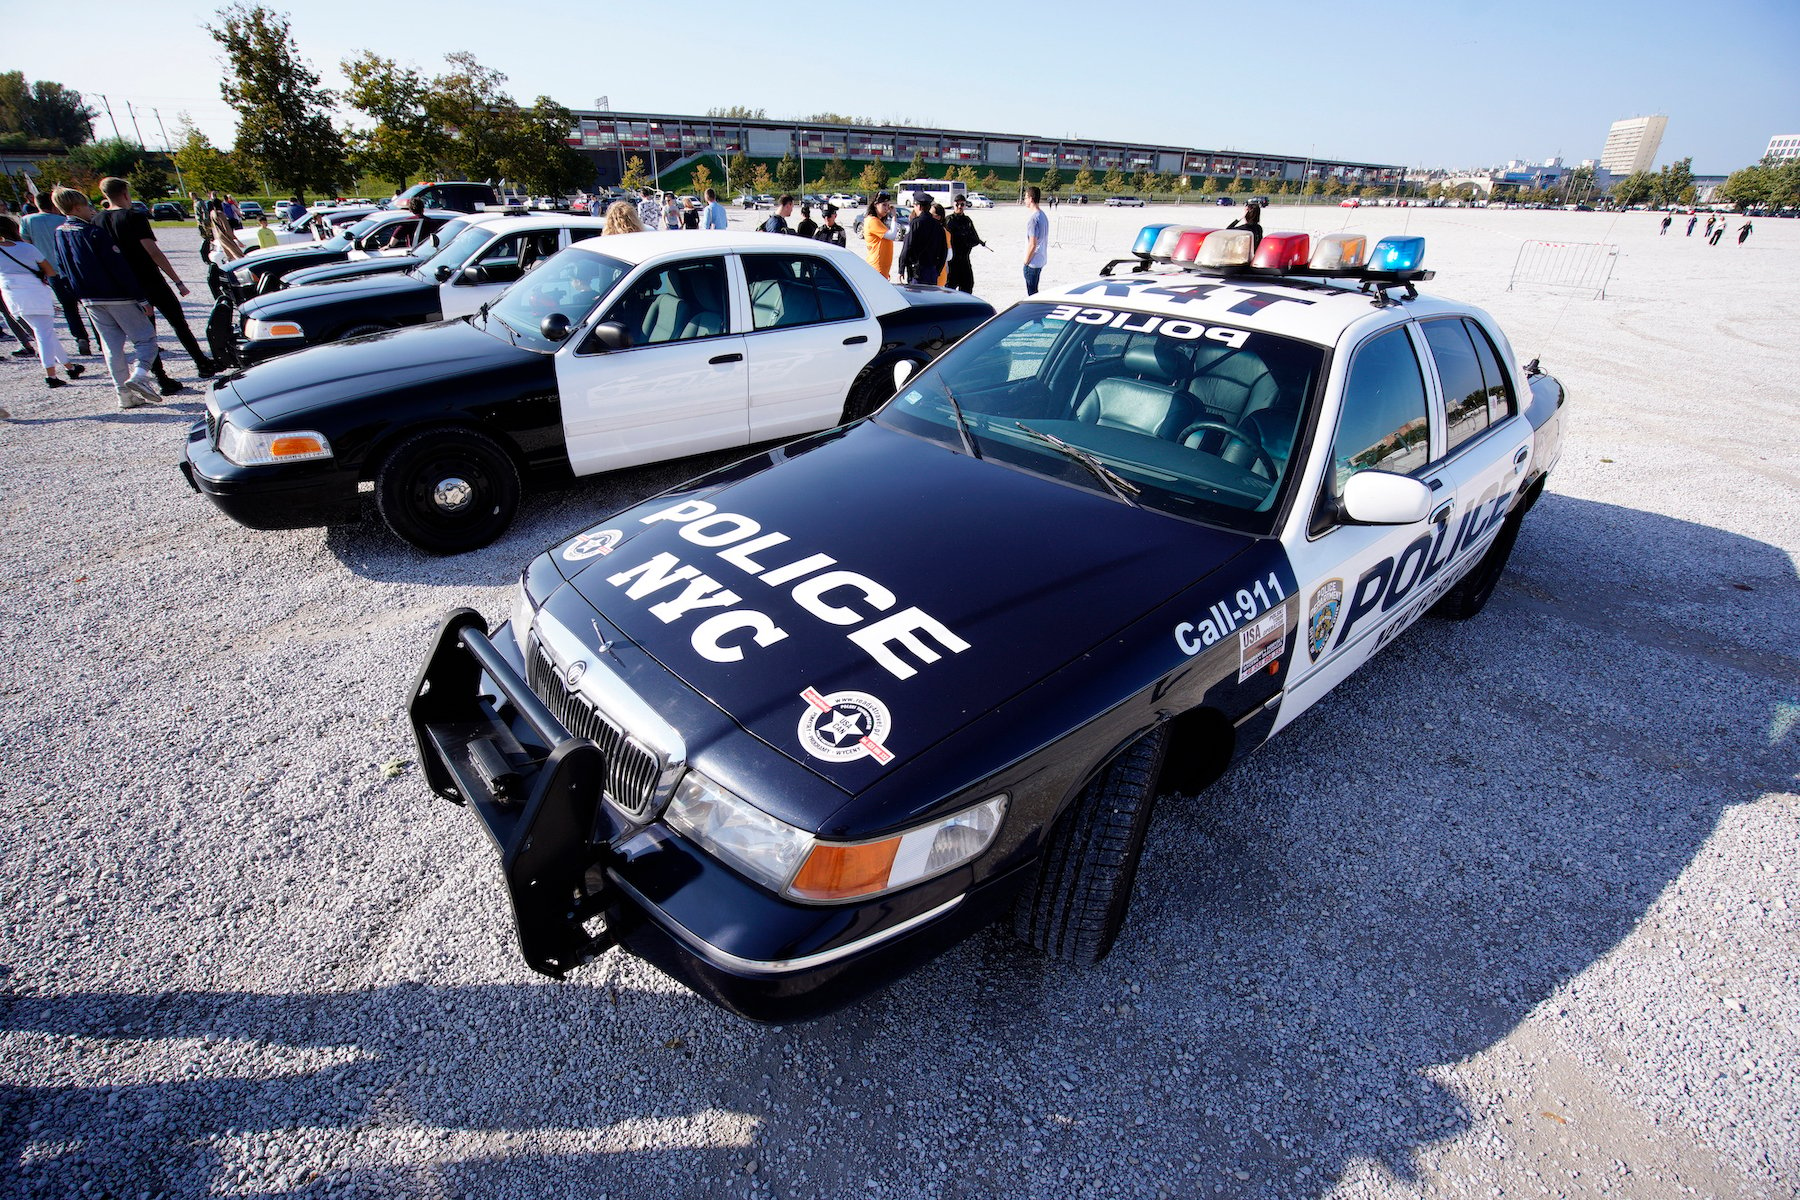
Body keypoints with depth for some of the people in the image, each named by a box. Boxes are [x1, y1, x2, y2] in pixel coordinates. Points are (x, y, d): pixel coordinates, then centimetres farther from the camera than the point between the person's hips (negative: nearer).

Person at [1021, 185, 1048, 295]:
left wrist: (1026, 262, -13)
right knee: (1034, 290, 18)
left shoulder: (1033, 218, -19)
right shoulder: (1043, 215, 9)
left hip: (1033, 262, -9)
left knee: (1032, 293, -2)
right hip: (1041, 259, 9)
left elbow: (1032, 244, -22)